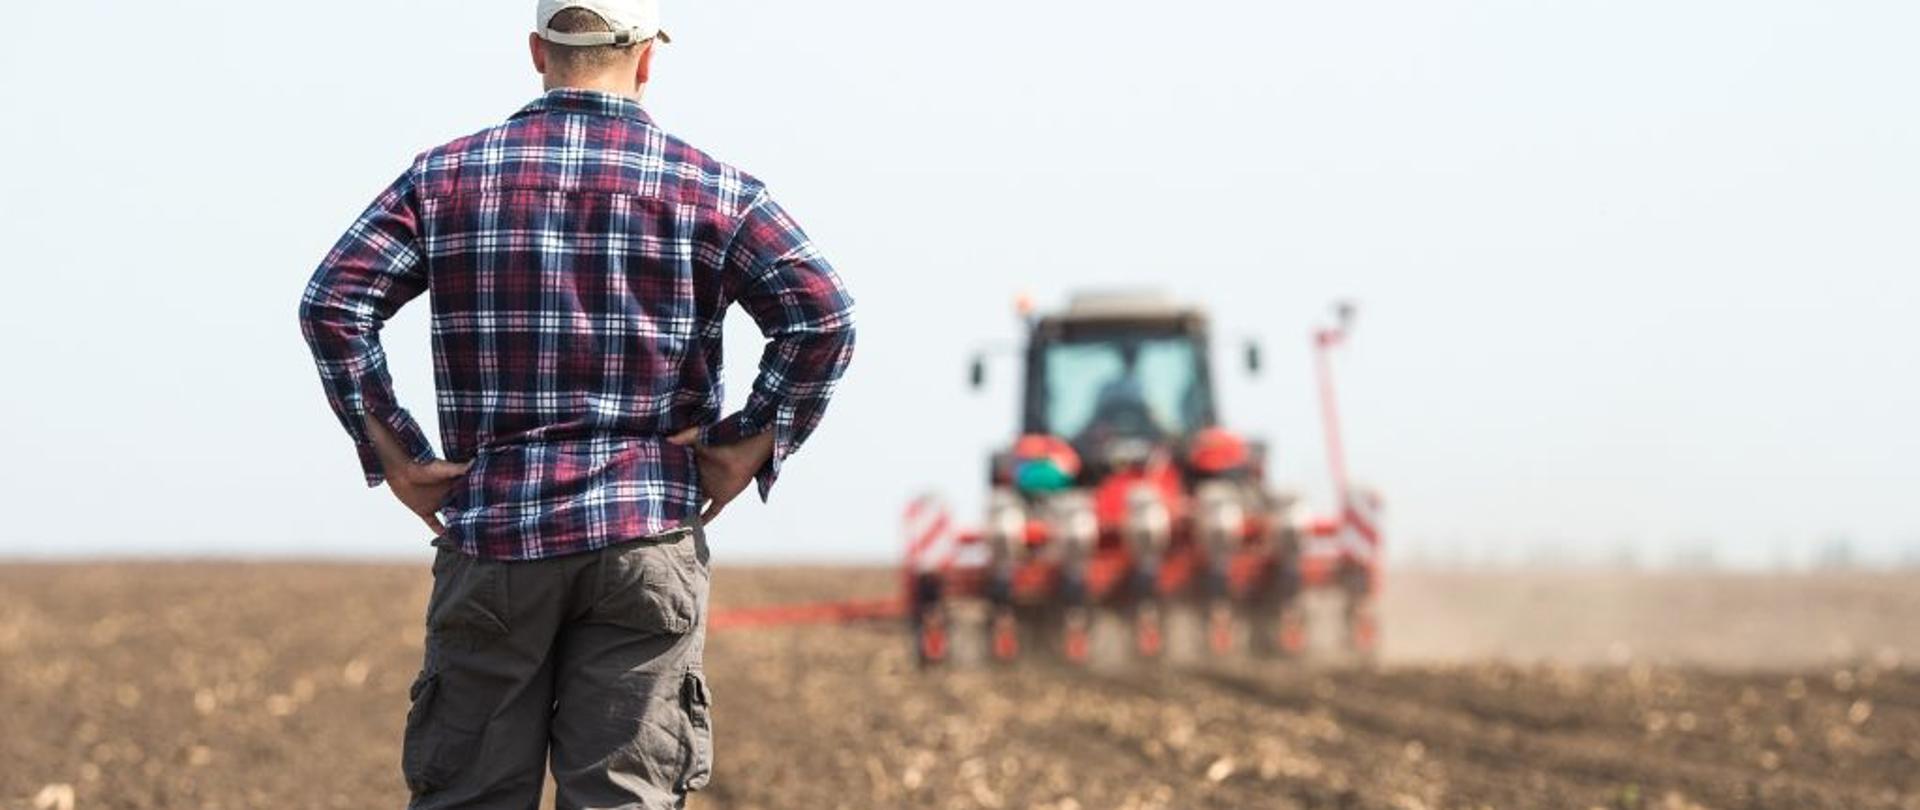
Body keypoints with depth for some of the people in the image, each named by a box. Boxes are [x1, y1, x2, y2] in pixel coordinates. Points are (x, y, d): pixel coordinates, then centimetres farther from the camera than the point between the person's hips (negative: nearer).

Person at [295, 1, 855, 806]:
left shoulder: (449, 175, 7)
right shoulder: (710, 187, 3)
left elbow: (332, 303, -3)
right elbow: (823, 317, -8)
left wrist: (392, 455, 1)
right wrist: (754, 445, 0)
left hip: (492, 532, 1)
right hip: (646, 540, -1)